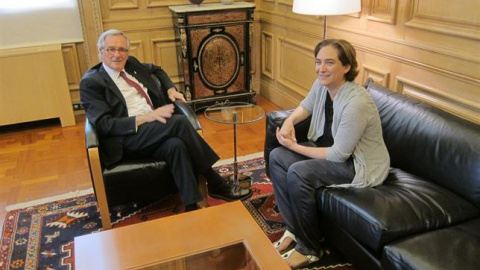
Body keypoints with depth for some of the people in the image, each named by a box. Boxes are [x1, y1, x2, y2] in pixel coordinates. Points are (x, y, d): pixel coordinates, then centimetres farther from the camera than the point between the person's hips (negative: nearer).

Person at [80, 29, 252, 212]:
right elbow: (104, 124, -12)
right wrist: (145, 118, -21)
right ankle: (216, 183, -17)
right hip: (125, 140, -5)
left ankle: (193, 208, -27)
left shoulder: (131, 64, 16)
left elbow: (157, 70, 36)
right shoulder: (91, 82, -4)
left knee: (175, 145, -32)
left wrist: (171, 89, 16)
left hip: (155, 130, 6)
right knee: (180, 121, -29)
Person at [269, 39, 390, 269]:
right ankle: (294, 229, 4)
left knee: (297, 174, -27)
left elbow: (338, 155, -26)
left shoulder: (356, 103, -32)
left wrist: (295, 147, -19)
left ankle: (311, 248, -6)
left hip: (359, 164, -9)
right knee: (277, 157, -5)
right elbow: (305, 107, 15)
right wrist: (289, 122, -8)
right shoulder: (322, 84, -7)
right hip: (329, 148, 9)